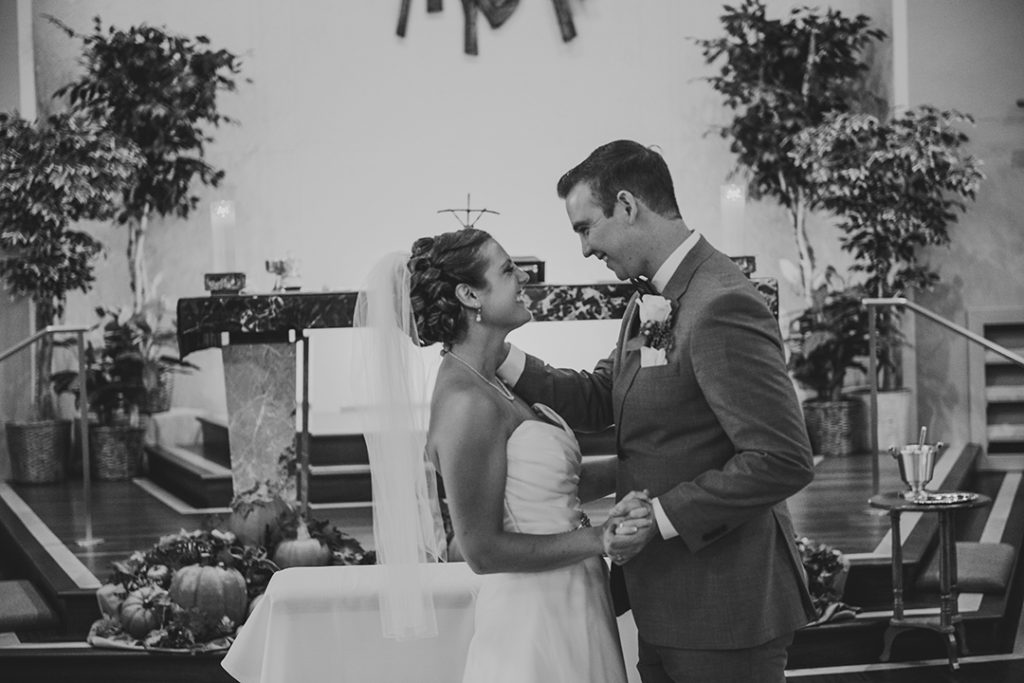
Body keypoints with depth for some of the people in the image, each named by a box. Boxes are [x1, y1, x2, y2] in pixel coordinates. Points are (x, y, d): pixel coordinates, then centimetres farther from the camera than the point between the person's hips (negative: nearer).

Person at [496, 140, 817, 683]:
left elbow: (783, 461, -25)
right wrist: (500, 357, 1)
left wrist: (661, 516, -21)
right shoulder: (650, 304, 10)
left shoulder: (721, 308, -22)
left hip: (723, 610, -9)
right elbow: (597, 400, 13)